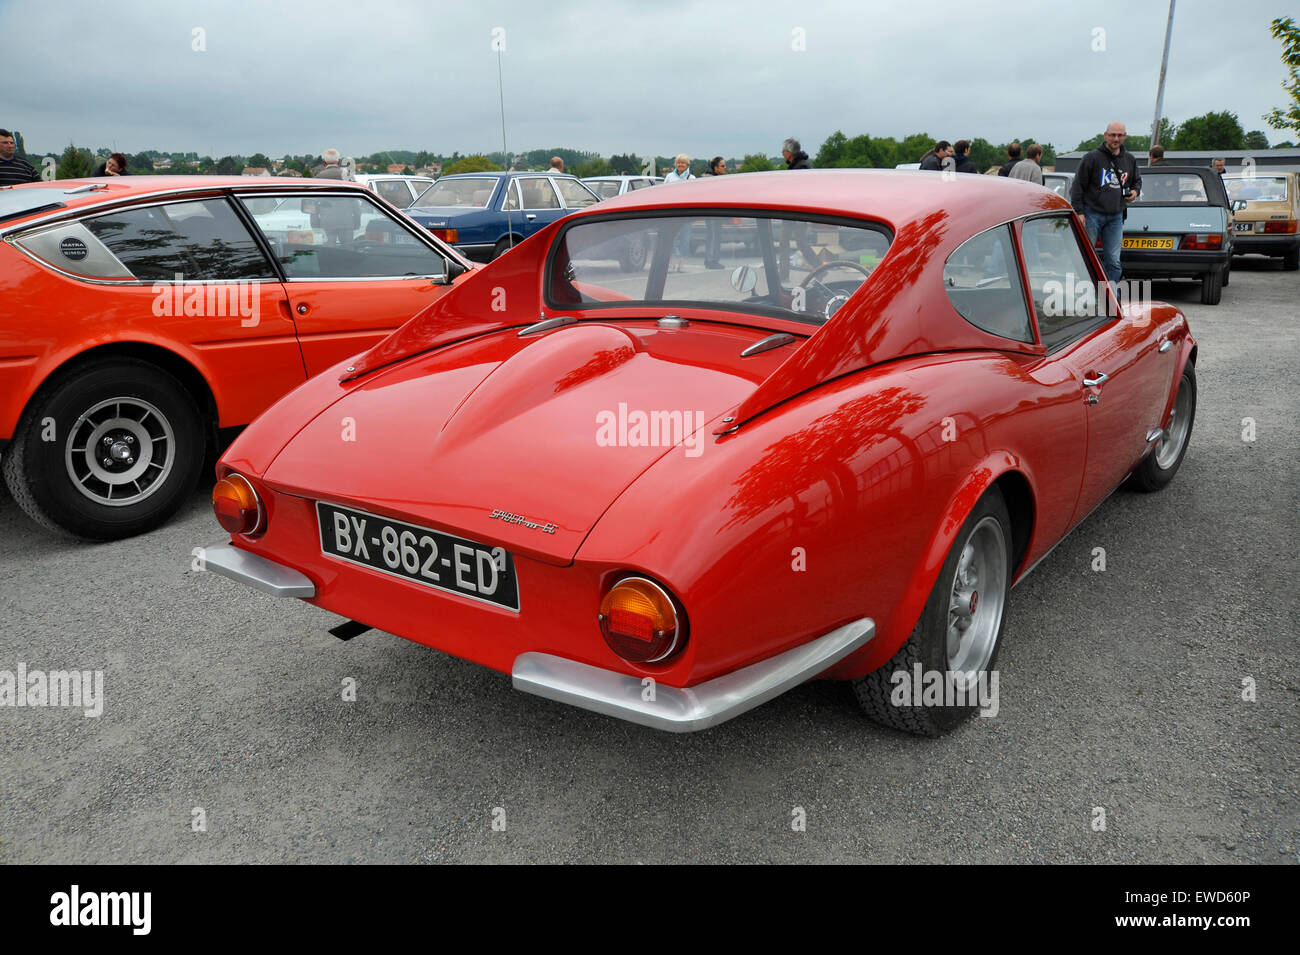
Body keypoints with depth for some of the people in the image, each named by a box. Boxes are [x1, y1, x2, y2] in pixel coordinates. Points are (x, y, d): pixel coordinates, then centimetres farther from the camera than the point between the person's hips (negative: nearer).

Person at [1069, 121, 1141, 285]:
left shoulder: (1129, 160, 11)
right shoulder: (1092, 157, -5)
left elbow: (1137, 180, 29)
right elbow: (1077, 186, -7)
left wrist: (1135, 191, 5)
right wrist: (1079, 212, -13)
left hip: (1116, 217, 4)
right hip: (1092, 214, -4)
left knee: (1113, 261, 4)